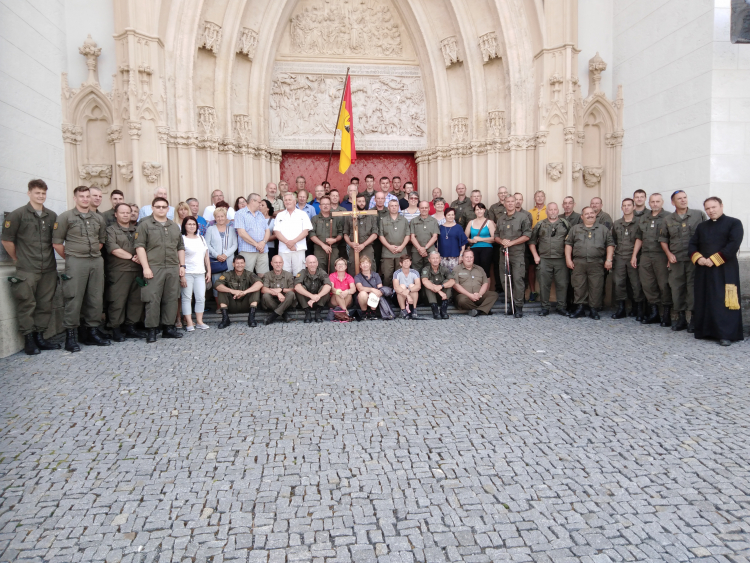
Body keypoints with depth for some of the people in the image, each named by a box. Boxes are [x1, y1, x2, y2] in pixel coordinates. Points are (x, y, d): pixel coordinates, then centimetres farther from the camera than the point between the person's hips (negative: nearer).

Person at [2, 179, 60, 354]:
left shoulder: (52, 216, 9)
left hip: (49, 269, 4)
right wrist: (17, 259, 3)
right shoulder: (17, 214, -3)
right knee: (27, 305, 0)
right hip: (26, 270, -4)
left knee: (45, 305, 9)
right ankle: (28, 340, 9)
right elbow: (7, 240, -1)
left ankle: (39, 337, 19)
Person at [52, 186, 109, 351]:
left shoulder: (98, 218, 13)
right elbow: (57, 242, -1)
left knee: (96, 298, 7)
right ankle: (70, 336, 2)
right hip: (76, 263, -5)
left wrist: (94, 253, 13)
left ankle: (91, 332, 18)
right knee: (74, 299, -5)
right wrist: (70, 257, 4)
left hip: (97, 261, 5)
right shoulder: (65, 217, -1)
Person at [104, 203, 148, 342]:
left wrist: (140, 256, -8)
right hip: (119, 271, -5)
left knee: (136, 299, 5)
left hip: (137, 270, 5)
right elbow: (113, 248, -10)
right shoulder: (111, 230, 3)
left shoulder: (136, 230, 19)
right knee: (118, 300, -6)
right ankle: (116, 329, 2)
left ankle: (130, 327, 14)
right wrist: (132, 257, -9)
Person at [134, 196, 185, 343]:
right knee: (153, 299, -5)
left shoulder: (174, 227, 18)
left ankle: (168, 327, 14)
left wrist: (182, 265, 12)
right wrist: (145, 267, -13)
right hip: (154, 268, -5)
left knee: (171, 298, 6)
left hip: (173, 268, 5)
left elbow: (180, 248, 21)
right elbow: (140, 246, -6)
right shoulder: (145, 224, 1)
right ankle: (151, 330, 2)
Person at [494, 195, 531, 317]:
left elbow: (527, 235, -5)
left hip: (518, 253, -5)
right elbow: (496, 236, 16)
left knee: (517, 279, -9)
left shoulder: (523, 217, 0)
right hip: (504, 252, 5)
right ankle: (511, 304, 14)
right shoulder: (500, 219, 16)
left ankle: (518, 307, -5)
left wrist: (512, 242, -13)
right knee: (505, 280, 5)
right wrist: (502, 241, -6)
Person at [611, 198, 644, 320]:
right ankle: (621, 309, 11)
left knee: (636, 284, -3)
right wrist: (611, 256, 15)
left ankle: (639, 310, 5)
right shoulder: (616, 224, 13)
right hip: (619, 258, 4)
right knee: (619, 283, 2)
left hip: (633, 258, -4)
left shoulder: (639, 223, 0)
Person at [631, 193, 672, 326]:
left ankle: (666, 314, 4)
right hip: (645, 256, 5)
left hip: (661, 256, -5)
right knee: (647, 285, 6)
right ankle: (654, 312, 15)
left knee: (664, 285, -4)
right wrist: (634, 255, 14)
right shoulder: (643, 219, 17)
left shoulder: (668, 218, -1)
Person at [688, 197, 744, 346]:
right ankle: (705, 331, 12)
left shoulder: (734, 223, 2)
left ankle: (726, 334, -7)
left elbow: (733, 245, -10)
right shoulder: (701, 226, 19)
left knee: (724, 301, -9)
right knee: (704, 301, 5)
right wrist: (698, 258, -6)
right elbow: (692, 244, 14)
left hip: (725, 270, -5)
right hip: (703, 270, 5)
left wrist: (714, 259, -15)